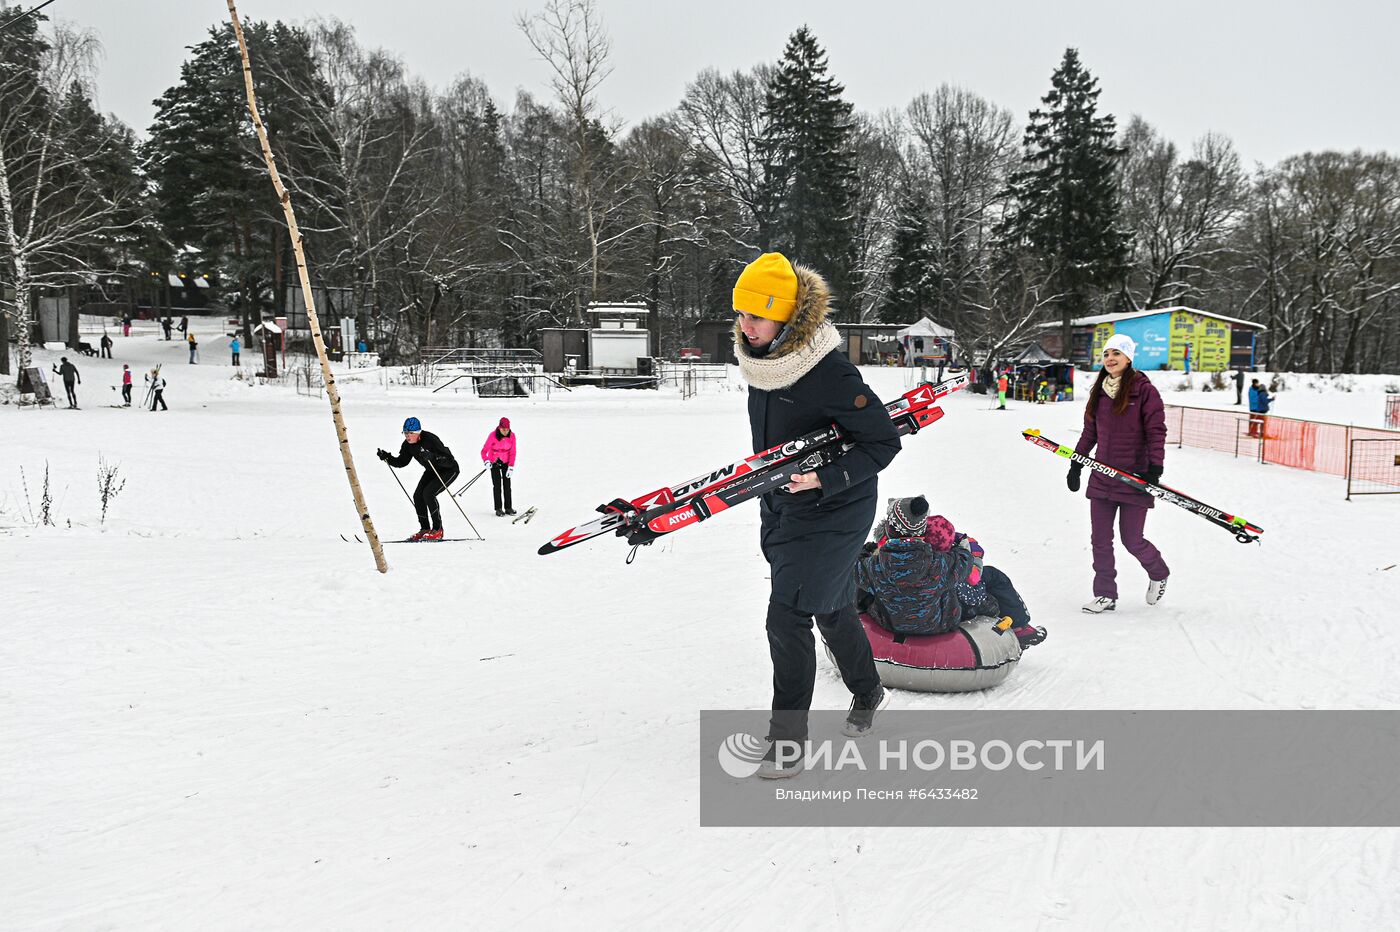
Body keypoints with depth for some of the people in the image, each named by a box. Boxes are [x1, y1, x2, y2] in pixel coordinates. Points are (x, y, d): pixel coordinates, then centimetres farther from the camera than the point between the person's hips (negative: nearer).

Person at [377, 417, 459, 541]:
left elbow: (449, 460, -36)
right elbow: (402, 462, 1)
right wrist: (387, 457, -15)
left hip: (449, 469, -8)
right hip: (432, 470, 8)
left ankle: (437, 530, -12)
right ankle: (425, 529, 8)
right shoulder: (408, 444, -11)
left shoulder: (430, 440, -33)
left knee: (428, 493, -22)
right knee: (418, 495, -5)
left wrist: (432, 456, -52)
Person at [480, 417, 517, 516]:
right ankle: (498, 508, -2)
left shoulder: (511, 436, -12)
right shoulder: (493, 435, -21)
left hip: (506, 462, 3)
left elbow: (512, 453, -7)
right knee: (497, 485, -6)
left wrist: (511, 467, -10)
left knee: (507, 485, 2)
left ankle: (508, 507, 8)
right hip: (494, 462, -2)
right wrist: (486, 461, -33)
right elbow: (484, 450, -17)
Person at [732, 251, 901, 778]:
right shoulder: (760, 360, -2)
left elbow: (884, 442, -20)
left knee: (787, 618, -12)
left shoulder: (829, 373, -26)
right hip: (783, 510, 8)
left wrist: (824, 479, -29)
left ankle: (787, 740, 0)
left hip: (833, 513, -8)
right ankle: (867, 693, 46)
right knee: (832, 611, 22)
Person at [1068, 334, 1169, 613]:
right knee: (1100, 539, 5)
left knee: (1131, 540, 0)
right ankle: (1106, 595, 16)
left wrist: (1155, 469, -17)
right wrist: (1075, 464, 15)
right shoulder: (1099, 391, 9)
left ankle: (1159, 574, 29)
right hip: (1102, 476, 5)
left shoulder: (1144, 390, -8)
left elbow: (1156, 431, -10)